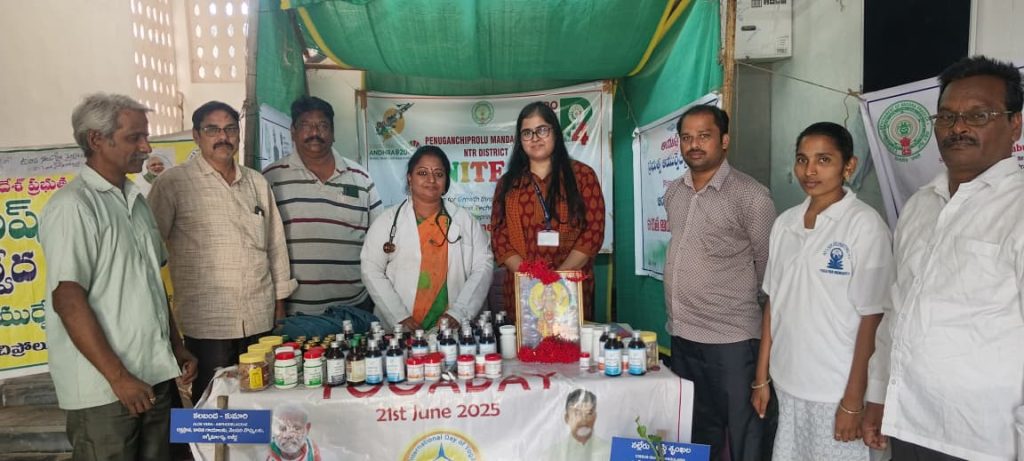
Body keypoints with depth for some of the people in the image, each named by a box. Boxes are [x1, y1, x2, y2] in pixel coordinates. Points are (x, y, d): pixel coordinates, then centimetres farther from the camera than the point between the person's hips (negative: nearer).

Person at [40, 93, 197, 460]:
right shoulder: (73, 206, -11)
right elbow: (68, 301, -16)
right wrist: (118, 377, -16)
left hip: (156, 377, 7)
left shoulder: (135, 201, 13)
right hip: (105, 390, -7)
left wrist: (177, 347, 15)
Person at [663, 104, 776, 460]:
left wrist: (739, 302, 5)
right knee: (696, 428, 20)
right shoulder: (673, 193, 7)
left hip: (730, 338, -6)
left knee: (742, 430, 8)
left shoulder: (751, 196, -13)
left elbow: (769, 266, -5)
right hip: (682, 333, 6)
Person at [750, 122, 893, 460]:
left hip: (836, 392, -5)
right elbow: (773, 303, 7)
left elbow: (871, 318, -12)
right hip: (787, 384, 5)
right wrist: (761, 376, 8)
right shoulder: (785, 223, 3)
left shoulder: (865, 225, -12)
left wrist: (853, 401, -11)